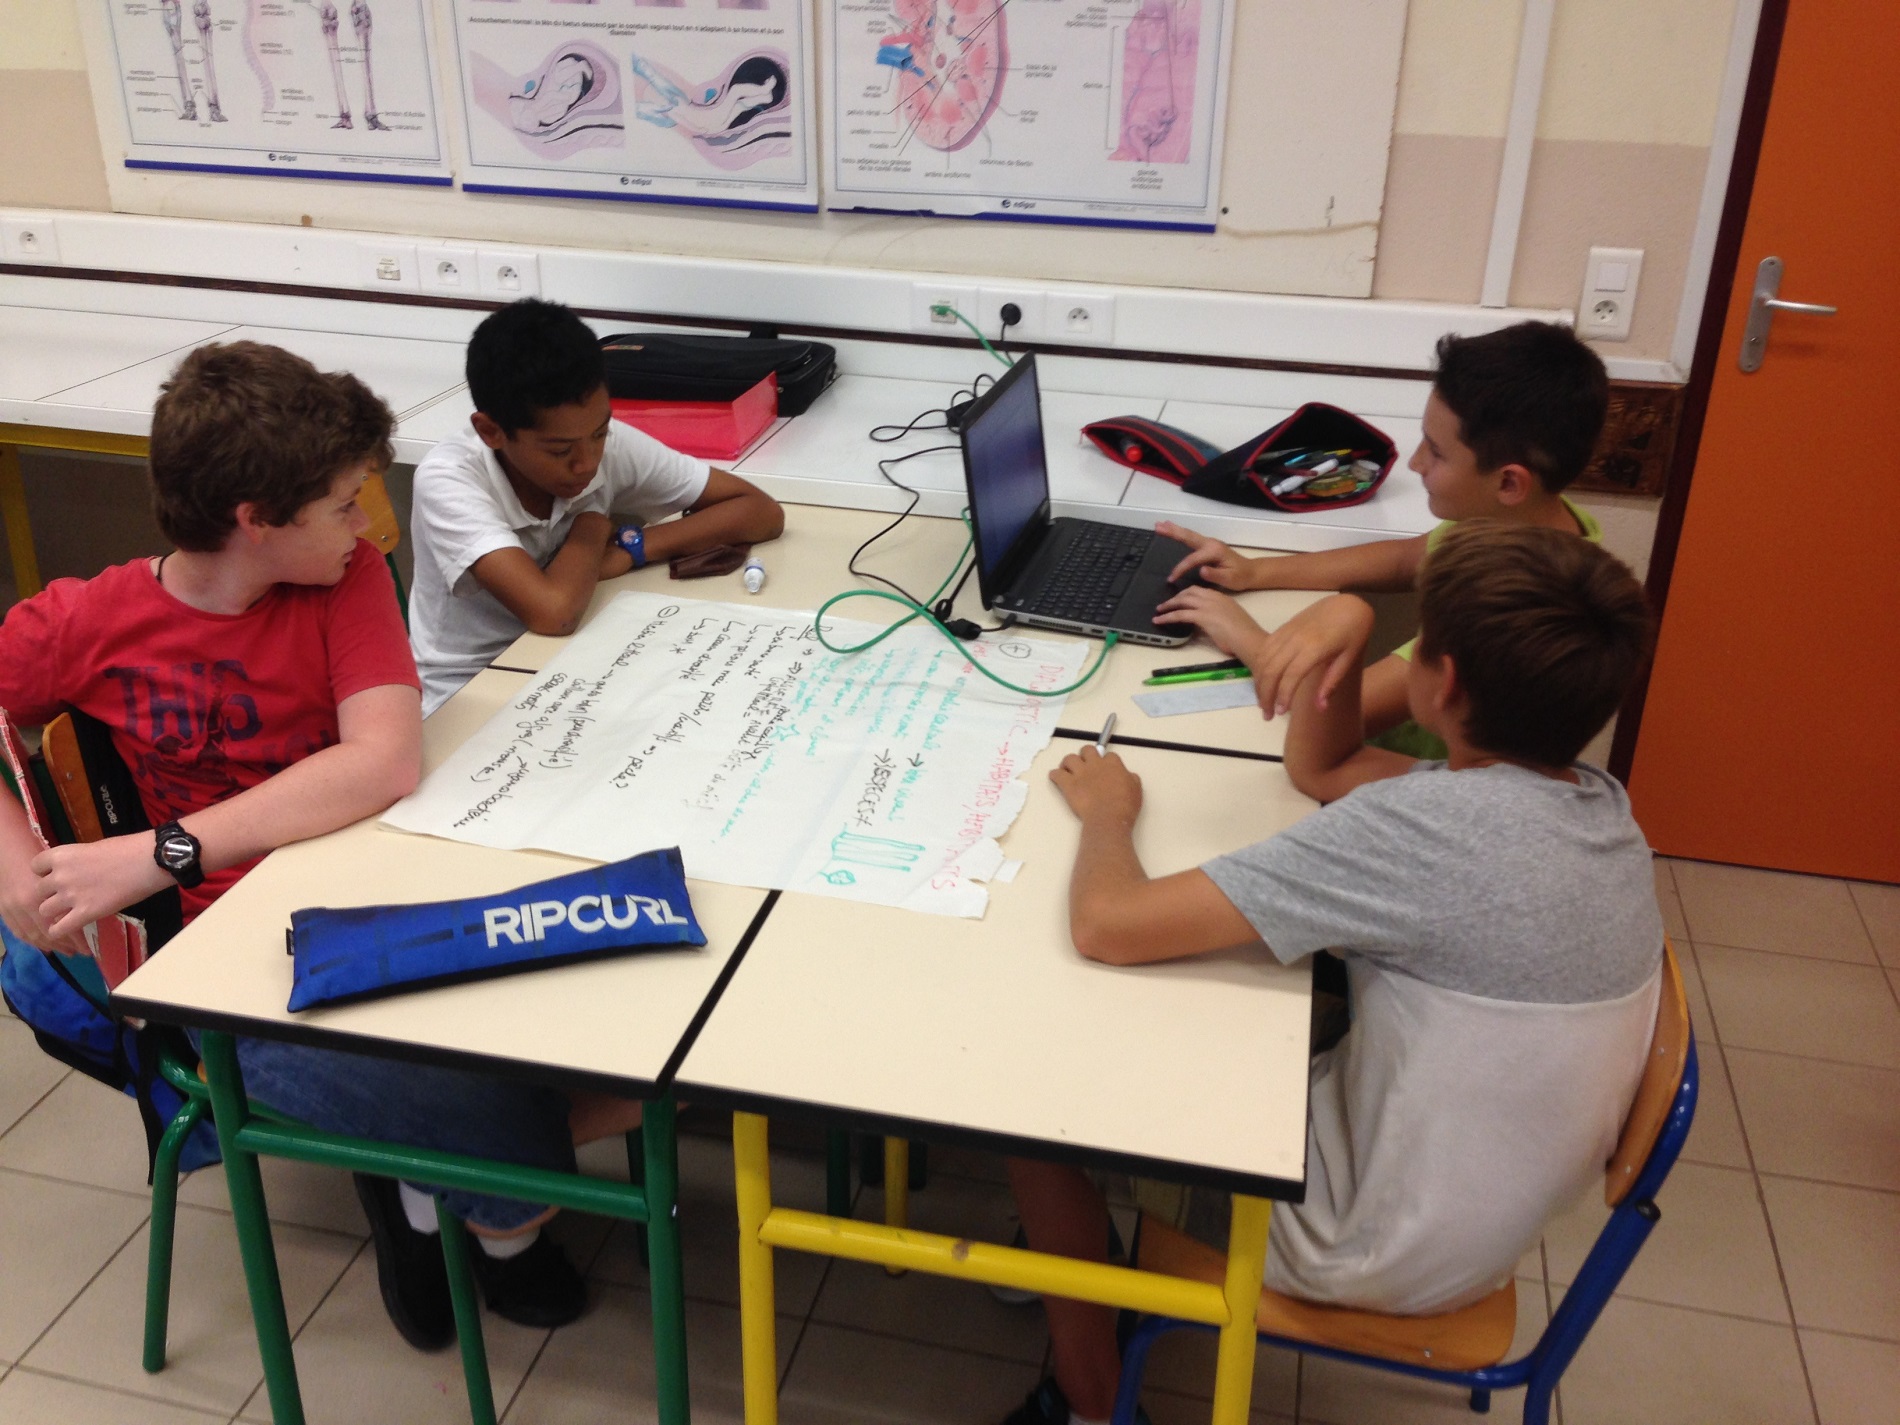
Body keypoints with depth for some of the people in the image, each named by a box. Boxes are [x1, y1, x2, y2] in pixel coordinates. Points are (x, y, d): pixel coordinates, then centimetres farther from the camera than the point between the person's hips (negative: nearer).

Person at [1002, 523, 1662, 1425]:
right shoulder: (1591, 802, -6)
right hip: (1490, 1206, 8)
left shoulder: (1432, 828, -34)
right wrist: (1342, 631, -9)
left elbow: (1108, 926, -33)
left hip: (1380, 1253, -8)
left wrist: (1107, 809, -12)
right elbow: (1319, 769, 8)